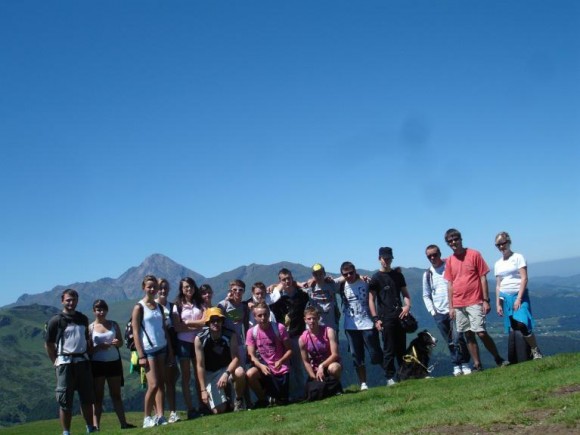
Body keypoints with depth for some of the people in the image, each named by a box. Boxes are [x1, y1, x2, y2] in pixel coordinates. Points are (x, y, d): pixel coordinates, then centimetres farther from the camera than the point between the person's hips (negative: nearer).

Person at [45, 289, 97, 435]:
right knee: (65, 401, -1)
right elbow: (48, 344, -2)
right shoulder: (55, 321, -5)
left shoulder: (83, 318, 11)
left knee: (87, 398, 10)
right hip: (65, 363, -5)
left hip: (83, 361, 5)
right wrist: (56, 362, -6)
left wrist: (90, 355, 12)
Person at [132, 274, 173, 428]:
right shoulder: (139, 308, -5)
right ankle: (147, 418, 5)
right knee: (153, 385, -9)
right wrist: (141, 355, -13)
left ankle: (160, 416, 6)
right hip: (148, 350, -6)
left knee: (161, 383, 3)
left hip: (162, 348, 6)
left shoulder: (159, 307, 11)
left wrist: (170, 349, 9)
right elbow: (136, 333, -8)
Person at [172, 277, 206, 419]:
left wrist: (188, 322, -8)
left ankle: (202, 406, 8)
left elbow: (205, 321, -4)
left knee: (199, 375, 4)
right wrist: (197, 326, -8)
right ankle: (190, 409, 1)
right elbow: (177, 327, -7)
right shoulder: (178, 306, 3)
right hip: (184, 342, -2)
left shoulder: (200, 304, 9)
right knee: (186, 376, 0)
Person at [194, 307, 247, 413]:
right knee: (219, 410, -14)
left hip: (228, 369, 1)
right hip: (210, 373, -1)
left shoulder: (231, 335, -14)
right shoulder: (200, 339, -16)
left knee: (240, 372, -36)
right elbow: (200, 365, -15)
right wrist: (203, 390, -19)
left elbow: (236, 358, -19)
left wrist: (226, 374, -38)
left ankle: (239, 400, -6)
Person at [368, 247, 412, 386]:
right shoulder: (376, 278, 0)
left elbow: (405, 293, 13)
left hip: (399, 316, 4)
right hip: (386, 318, -4)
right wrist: (375, 319, -9)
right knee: (389, 349, -2)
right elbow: (371, 300, -2)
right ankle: (390, 377, 4)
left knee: (402, 348, 8)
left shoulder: (398, 275, 12)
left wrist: (407, 305, -7)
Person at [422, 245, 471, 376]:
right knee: (450, 342, 5)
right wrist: (432, 311, 5)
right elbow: (426, 295, 16)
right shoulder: (427, 274, 11)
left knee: (457, 338, -12)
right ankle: (456, 366, 13)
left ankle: (465, 364, -1)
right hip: (439, 313, 3)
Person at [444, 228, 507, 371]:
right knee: (468, 335, 6)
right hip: (458, 305, 4)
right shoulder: (449, 261, 7)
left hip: (475, 302, -4)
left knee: (481, 333, -9)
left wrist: (486, 300, -6)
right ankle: (477, 364, 13)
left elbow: (483, 278, -2)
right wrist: (451, 307, 7)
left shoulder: (474, 255, -3)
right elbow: (450, 284, 10)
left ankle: (498, 359, 8)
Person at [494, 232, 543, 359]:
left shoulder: (518, 257, 0)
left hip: (519, 295, -5)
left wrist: (519, 298, -15)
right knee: (513, 329, 0)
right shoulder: (498, 264, 15)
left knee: (521, 325, -21)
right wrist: (498, 303, 9)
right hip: (505, 297, 5)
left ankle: (536, 351, -7)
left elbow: (524, 278, -7)